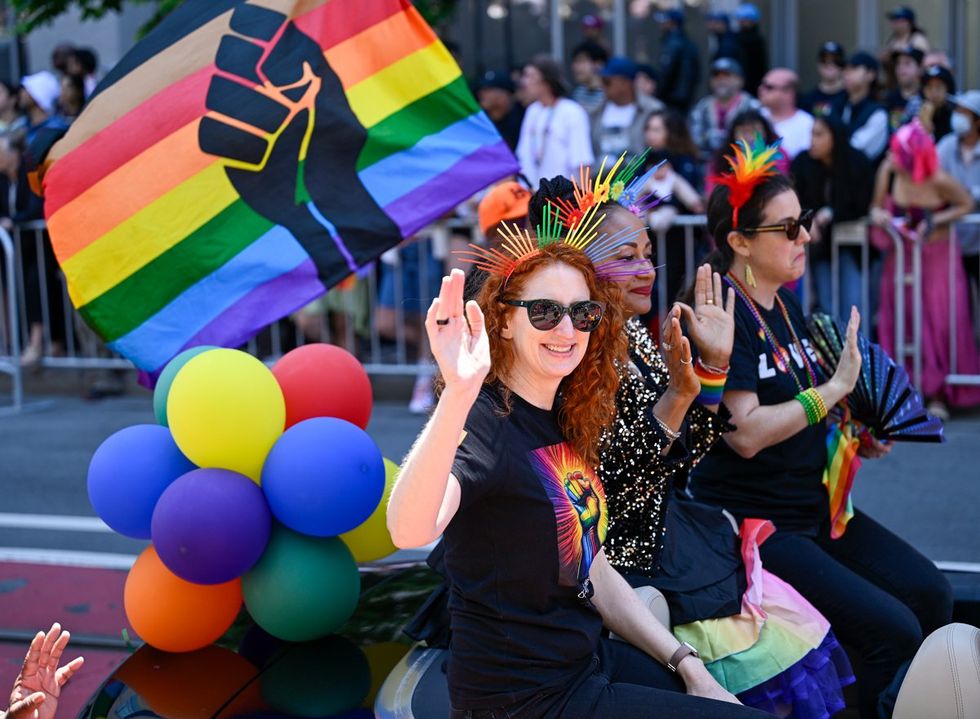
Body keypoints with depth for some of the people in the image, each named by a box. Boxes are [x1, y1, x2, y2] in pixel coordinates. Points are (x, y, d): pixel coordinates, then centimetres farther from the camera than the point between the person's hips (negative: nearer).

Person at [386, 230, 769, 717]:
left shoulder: (566, 421, 5)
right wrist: (458, 392, -54)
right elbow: (409, 530, -42)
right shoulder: (485, 421, -20)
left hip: (588, 659, 8)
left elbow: (594, 574, 12)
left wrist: (686, 663, 7)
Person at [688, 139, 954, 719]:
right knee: (892, 629, -17)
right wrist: (835, 387, -22)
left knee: (932, 595, 2)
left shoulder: (786, 305, 10)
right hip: (754, 523, -9)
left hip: (817, 505, 9)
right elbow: (745, 432, -26)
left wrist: (852, 438, 5)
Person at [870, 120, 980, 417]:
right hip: (901, 254, 3)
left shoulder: (938, 181, -22)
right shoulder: (888, 172, -13)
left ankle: (938, 394, 9)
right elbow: (877, 206, -1)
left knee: (939, 321, -1)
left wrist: (936, 221, -19)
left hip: (936, 255, -3)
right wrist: (879, 215, -24)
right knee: (899, 321, 2)